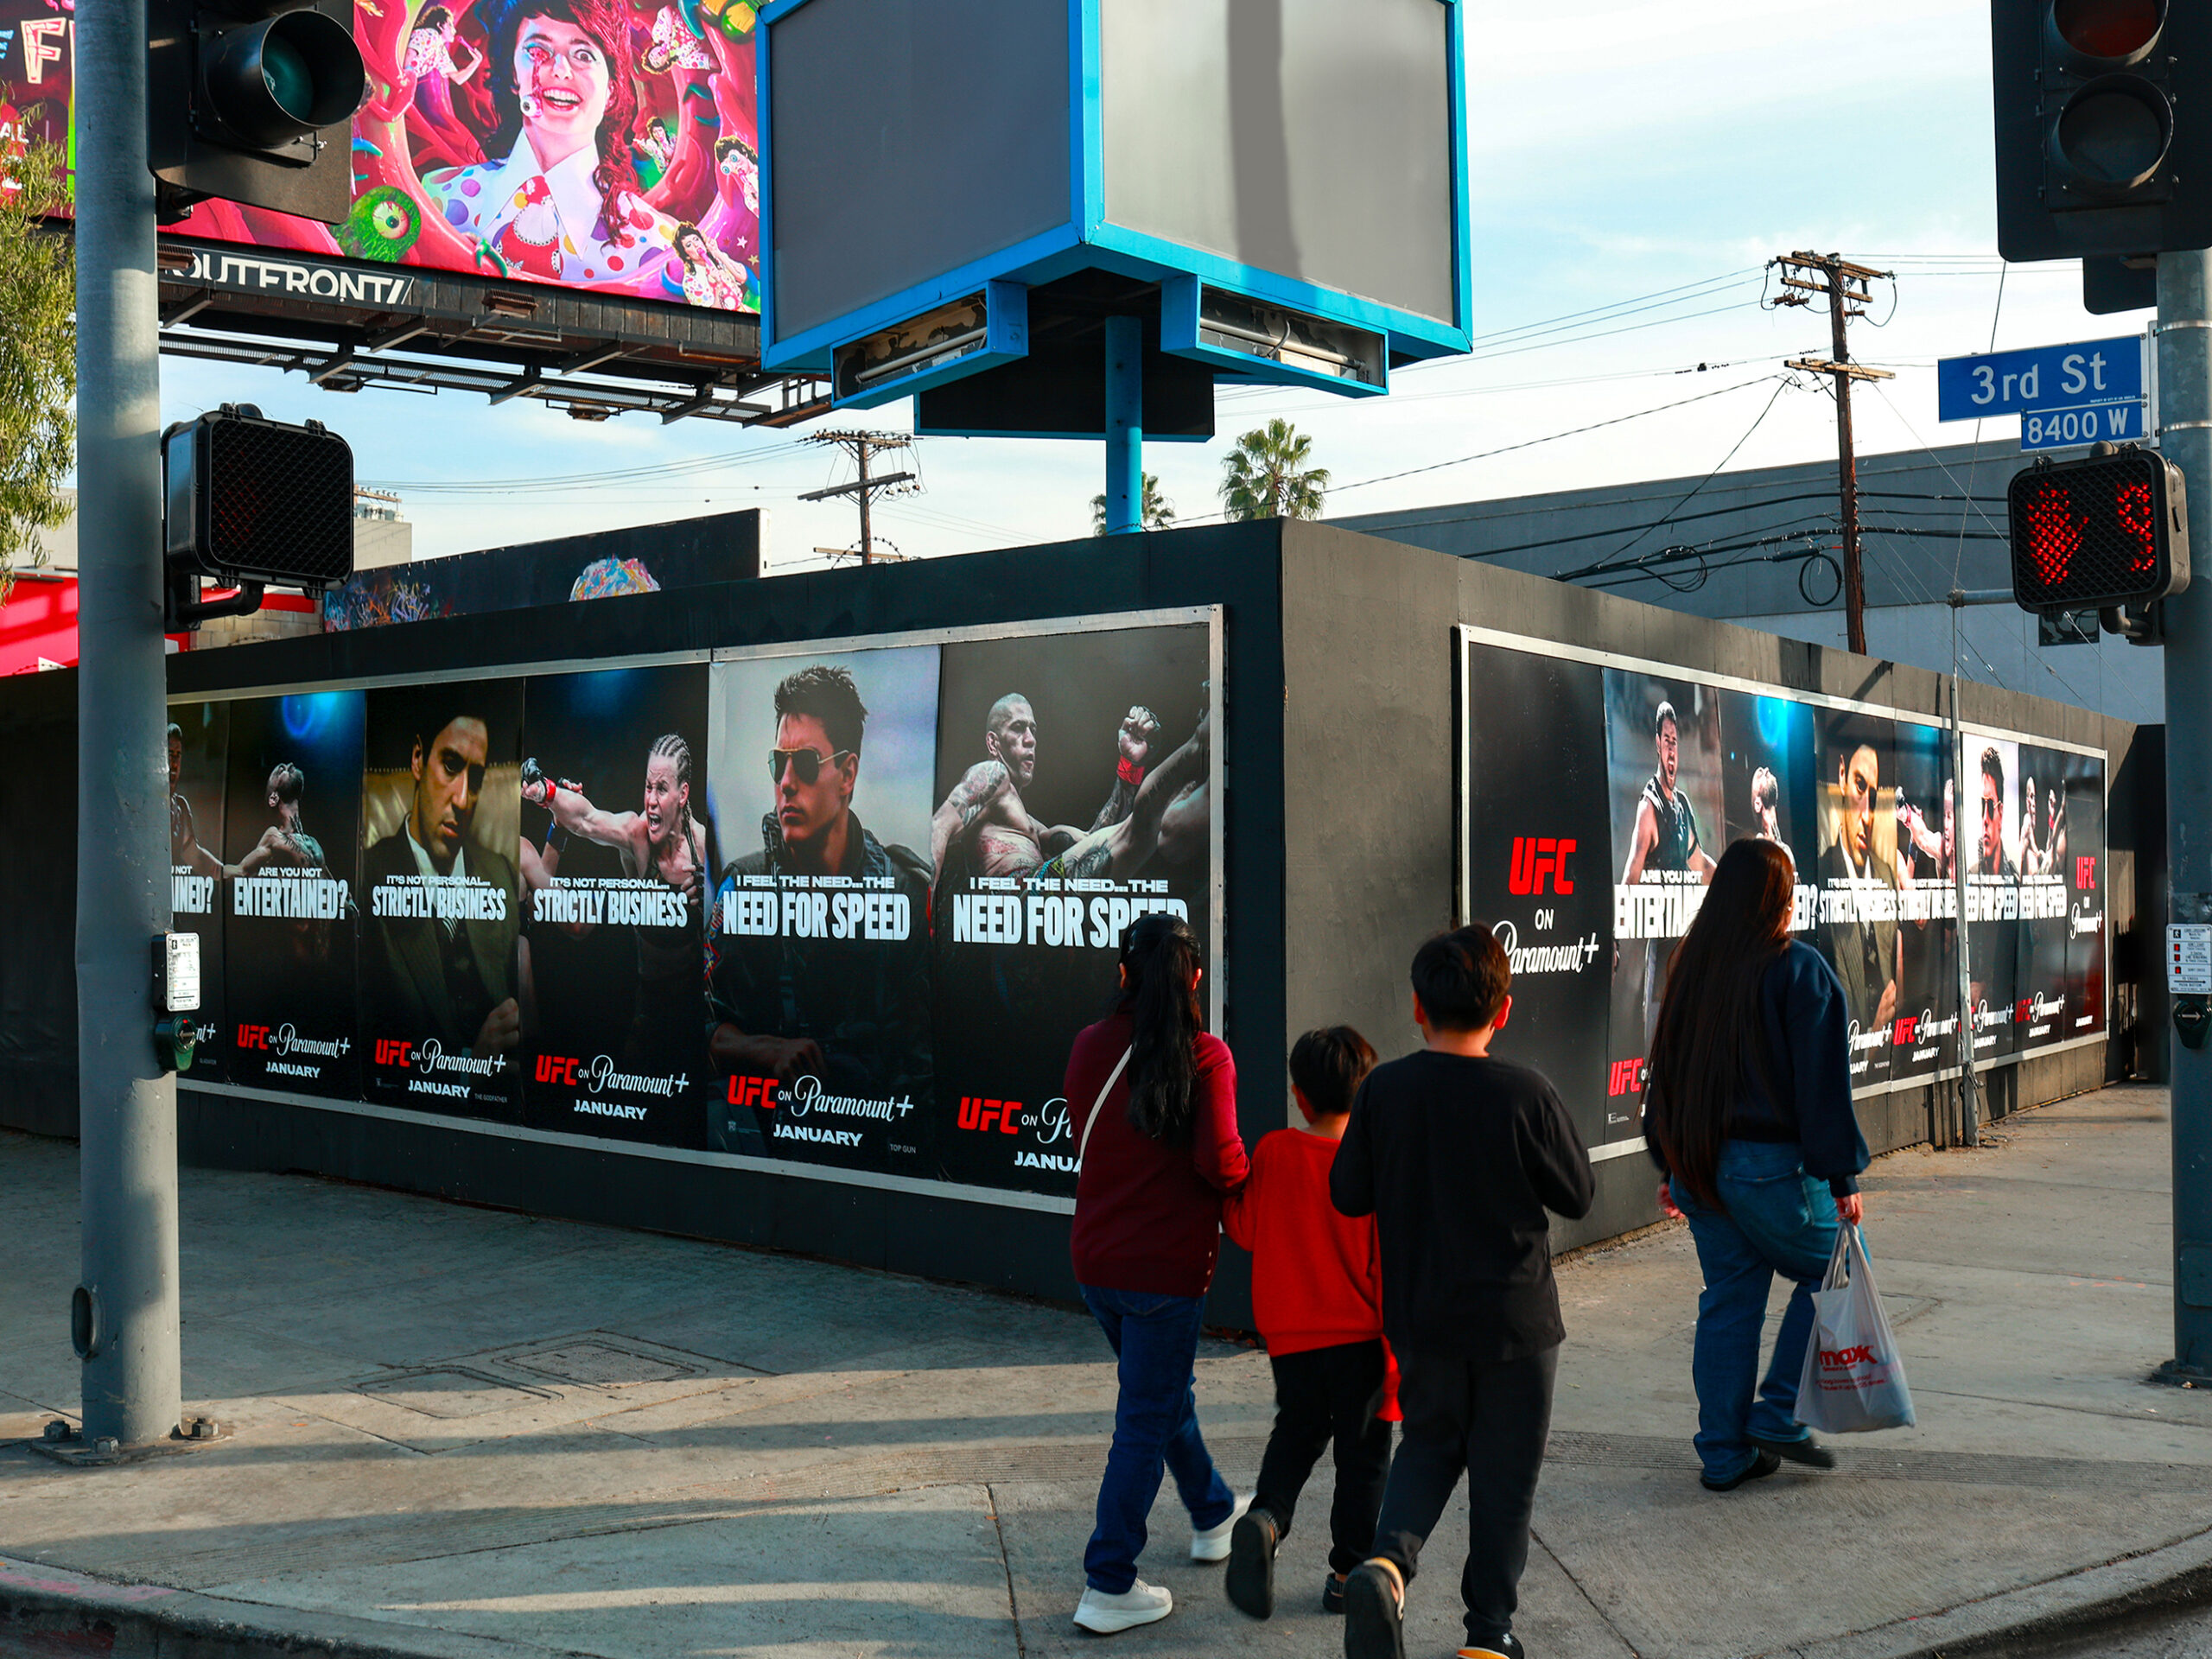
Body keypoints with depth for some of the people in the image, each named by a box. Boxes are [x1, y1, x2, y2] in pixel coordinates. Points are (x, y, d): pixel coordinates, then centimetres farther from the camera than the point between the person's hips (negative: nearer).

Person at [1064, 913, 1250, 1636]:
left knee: (1165, 1390, 25)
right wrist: (1242, 1182, -2)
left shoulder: (1090, 1046, 0)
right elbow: (1217, 1157, -22)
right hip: (1167, 1265, -5)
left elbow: (1086, 1136, 9)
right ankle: (1107, 1587, 6)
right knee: (1146, 1419, 4)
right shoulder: (1206, 1055, -13)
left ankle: (1213, 1517, 46)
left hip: (1095, 1257, 6)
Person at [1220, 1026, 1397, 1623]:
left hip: (1290, 1337, 2)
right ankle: (1349, 1573, 18)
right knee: (1362, 1454, 13)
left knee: (1295, 1435, 21)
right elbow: (1390, 1266, -11)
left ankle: (1265, 1516, -5)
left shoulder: (1273, 1153, -7)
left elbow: (1245, 1230, 4)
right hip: (1360, 1337, -2)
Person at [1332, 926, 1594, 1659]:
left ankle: (1388, 1558, -4)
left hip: (1419, 1317, 3)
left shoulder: (1382, 1090, -9)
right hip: (1515, 1318, -2)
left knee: (1428, 1443, 21)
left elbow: (1348, 1195, -2)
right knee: (1504, 1469, 12)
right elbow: (1578, 1196, -6)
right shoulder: (1526, 1094, -16)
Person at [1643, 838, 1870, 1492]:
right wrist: (1843, 1177, -7)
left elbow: (1666, 1071, 13)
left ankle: (1724, 1453, 15)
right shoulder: (1798, 970, -11)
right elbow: (1823, 1083, -12)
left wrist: (1669, 1165, 20)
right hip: (1770, 1163, -6)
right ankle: (1778, 1415, 10)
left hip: (1697, 1164, 6)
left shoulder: (1691, 967, 7)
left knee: (1727, 1302, 12)